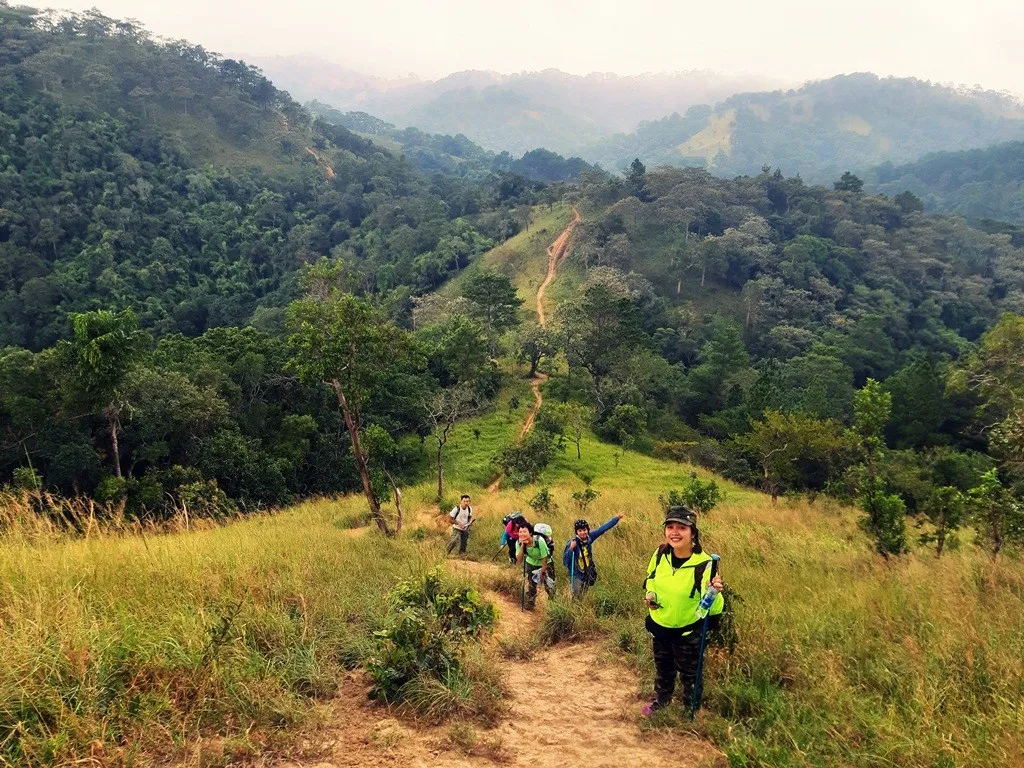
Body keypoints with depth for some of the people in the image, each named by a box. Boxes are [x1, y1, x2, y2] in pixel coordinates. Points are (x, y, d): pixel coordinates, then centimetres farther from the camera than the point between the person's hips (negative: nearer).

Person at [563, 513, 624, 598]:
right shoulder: (572, 543, -23)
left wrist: (616, 518, -3)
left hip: (589, 574, 5)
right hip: (577, 575, -4)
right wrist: (571, 549, -38)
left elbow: (602, 529, -4)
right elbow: (565, 561, -24)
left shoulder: (589, 537, -10)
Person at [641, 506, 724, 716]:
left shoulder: (703, 563, -28)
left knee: (689, 674, 19)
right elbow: (650, 577, 9)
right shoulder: (661, 554, -14)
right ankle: (661, 702, 52)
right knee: (663, 669, 27)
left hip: (688, 631, -4)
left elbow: (712, 609, -30)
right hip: (659, 625, 4)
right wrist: (650, 593, -10)